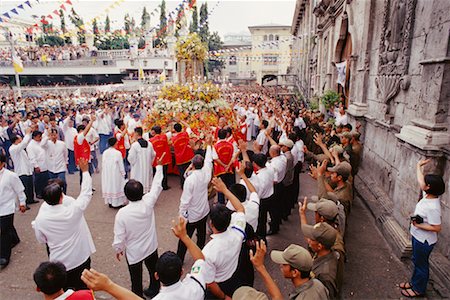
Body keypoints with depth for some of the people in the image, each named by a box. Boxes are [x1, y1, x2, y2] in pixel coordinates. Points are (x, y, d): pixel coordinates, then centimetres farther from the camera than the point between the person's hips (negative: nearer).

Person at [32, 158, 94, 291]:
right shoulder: (73, 210, -24)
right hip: (81, 260, -1)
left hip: (59, 263, 1)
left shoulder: (40, 219, -16)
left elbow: (41, 240, 1)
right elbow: (86, 193, -9)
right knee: (83, 290, 21)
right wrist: (85, 171, -2)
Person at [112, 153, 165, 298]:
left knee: (136, 279, 18)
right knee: (154, 271, 28)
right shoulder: (148, 202, -23)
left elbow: (119, 236, -19)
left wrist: (118, 249, 3)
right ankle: (154, 291, 52)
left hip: (133, 252, -3)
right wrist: (159, 166, 3)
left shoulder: (122, 213, -28)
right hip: (151, 247, 4)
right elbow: (156, 186, -8)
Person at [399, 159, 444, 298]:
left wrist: (419, 225, -23)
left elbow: (437, 228, -28)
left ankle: (418, 289, 34)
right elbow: (420, 181, 8)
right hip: (418, 237, 9)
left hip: (424, 241, -9)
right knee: (417, 261, 26)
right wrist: (419, 166, 16)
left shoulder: (433, 207, -34)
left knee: (421, 264, 13)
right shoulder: (428, 195, -9)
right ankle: (414, 282, 45)